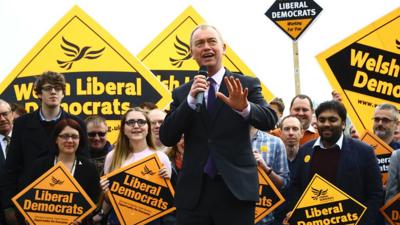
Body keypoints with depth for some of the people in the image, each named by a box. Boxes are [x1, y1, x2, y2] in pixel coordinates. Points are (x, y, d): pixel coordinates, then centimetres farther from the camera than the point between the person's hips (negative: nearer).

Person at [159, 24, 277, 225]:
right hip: (193, 191, 2)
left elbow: (269, 121, -9)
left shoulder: (246, 85, 3)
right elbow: (167, 138, 0)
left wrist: (244, 108, -30)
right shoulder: (182, 93, 9)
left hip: (236, 189, -2)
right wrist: (190, 100, -13)